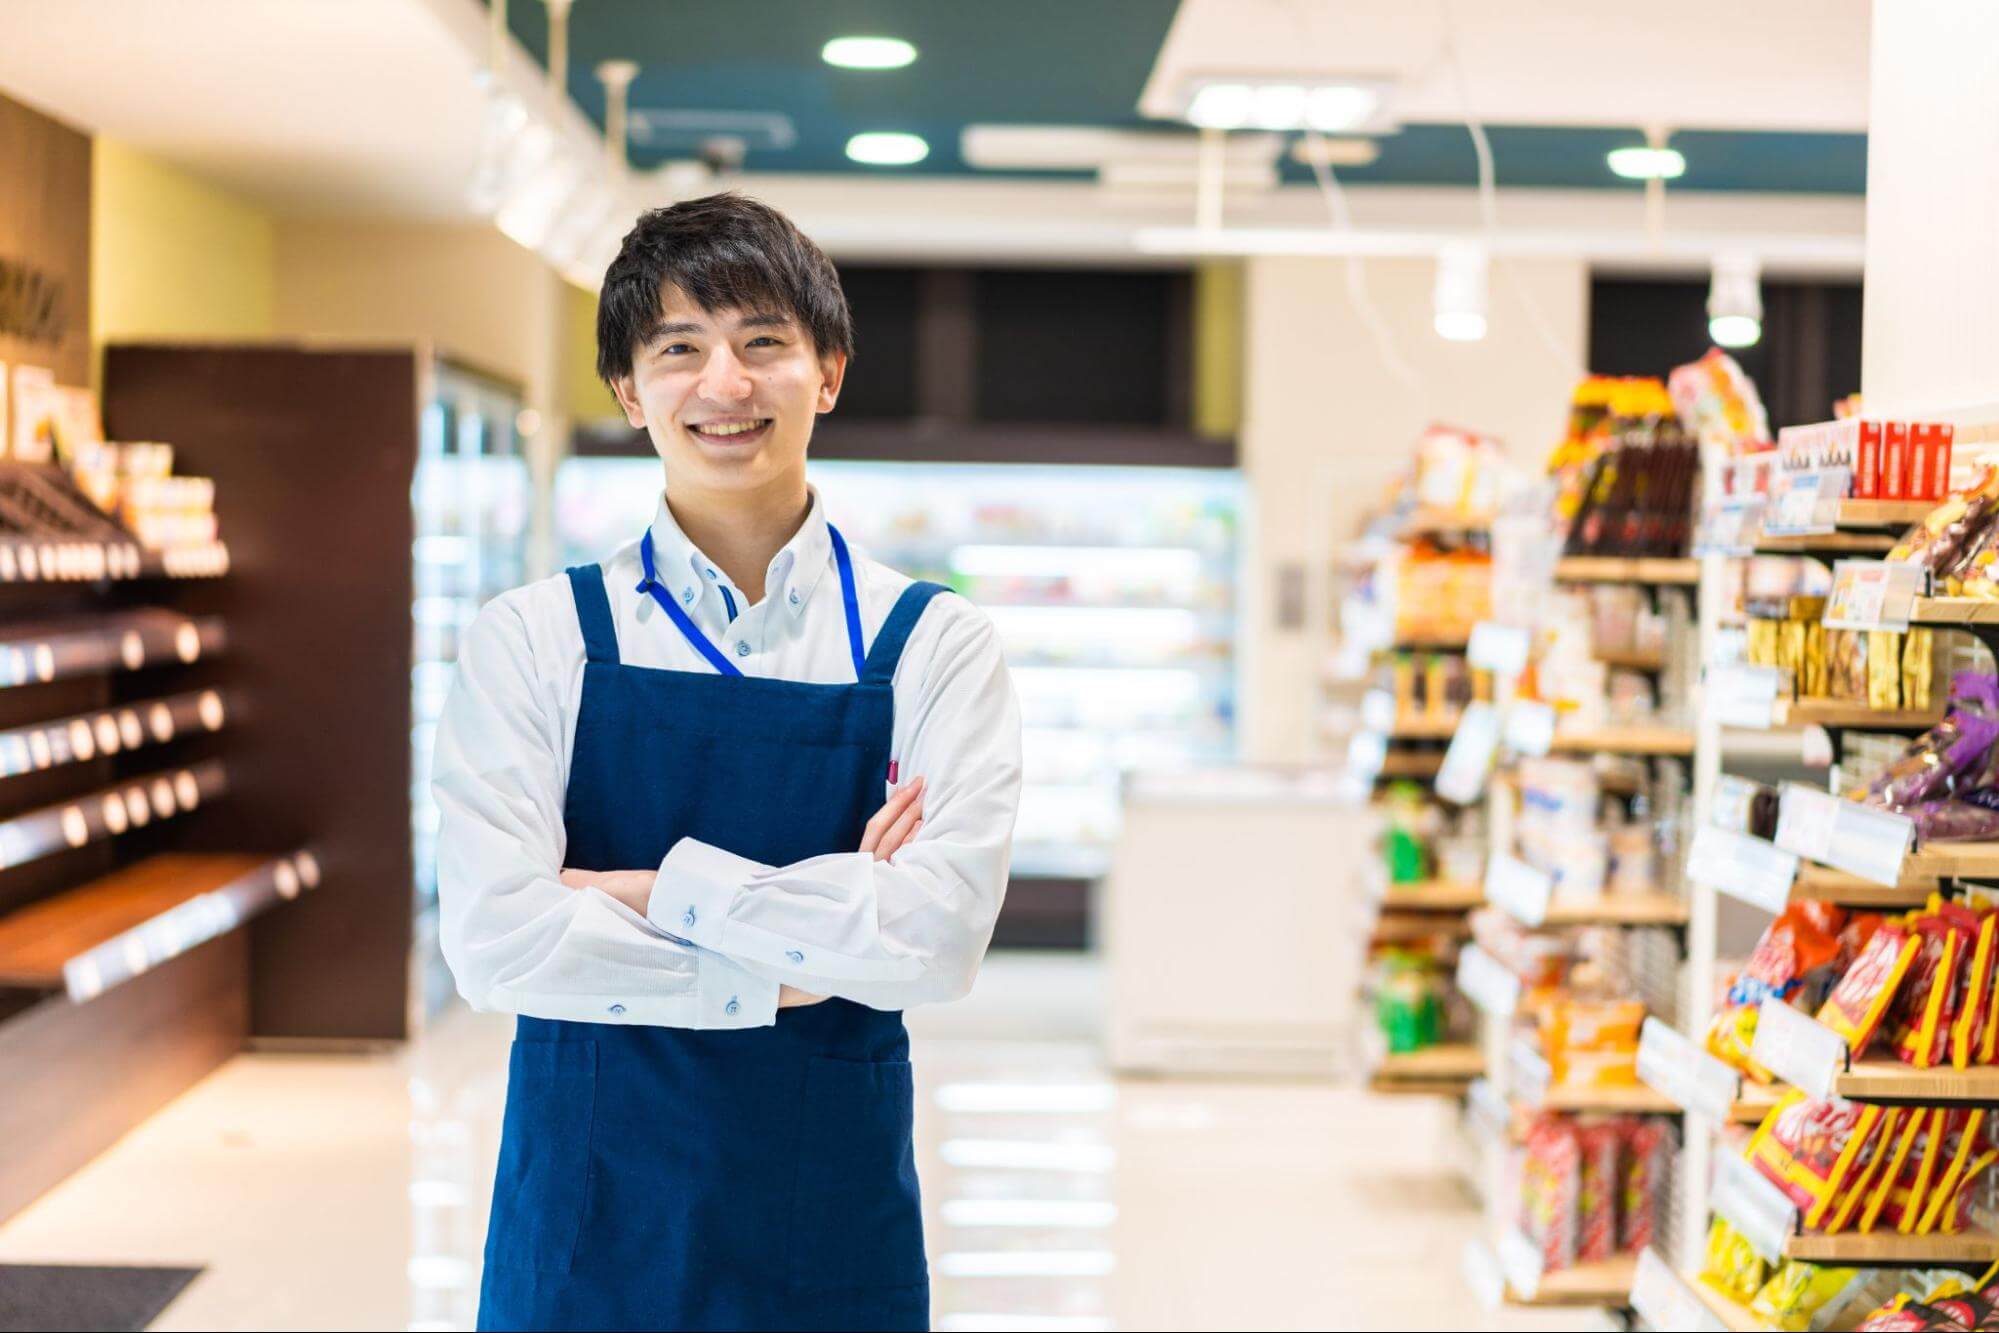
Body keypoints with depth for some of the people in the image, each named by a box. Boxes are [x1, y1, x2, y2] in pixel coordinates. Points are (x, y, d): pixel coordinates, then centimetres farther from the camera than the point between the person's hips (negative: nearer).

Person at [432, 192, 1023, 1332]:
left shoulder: (935, 649, -2)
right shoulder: (533, 641, -2)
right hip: (591, 1222, 0)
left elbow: (938, 937, -14)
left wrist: (654, 891, -14)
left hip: (836, 1227, 0)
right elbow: (496, 938, -12)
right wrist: (794, 967, -13)